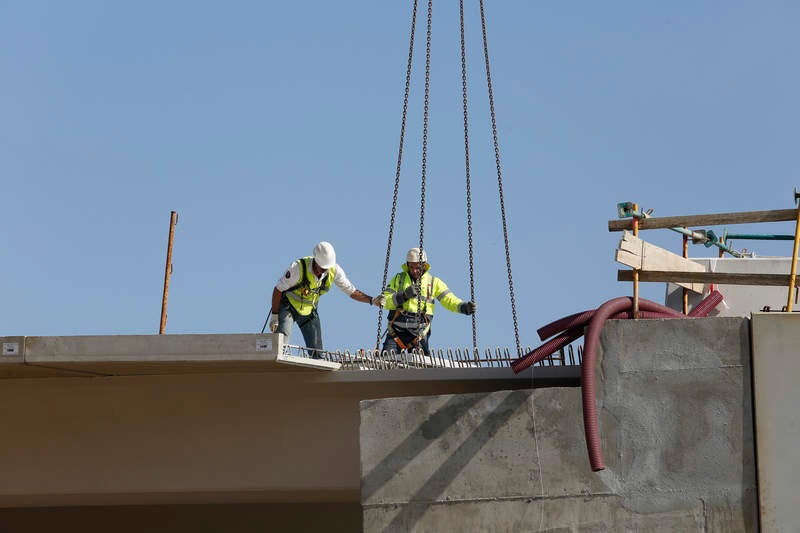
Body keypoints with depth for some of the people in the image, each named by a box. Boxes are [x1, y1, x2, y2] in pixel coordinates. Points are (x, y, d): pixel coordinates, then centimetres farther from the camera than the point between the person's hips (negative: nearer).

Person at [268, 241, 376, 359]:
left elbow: (351, 291, -4)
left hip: (309, 311, 4)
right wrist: (274, 315, -15)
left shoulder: (335, 271, -17)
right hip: (287, 306, -4)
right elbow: (278, 289, -18)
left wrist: (371, 300, -18)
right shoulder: (298, 268, -30)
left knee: (316, 350, -2)